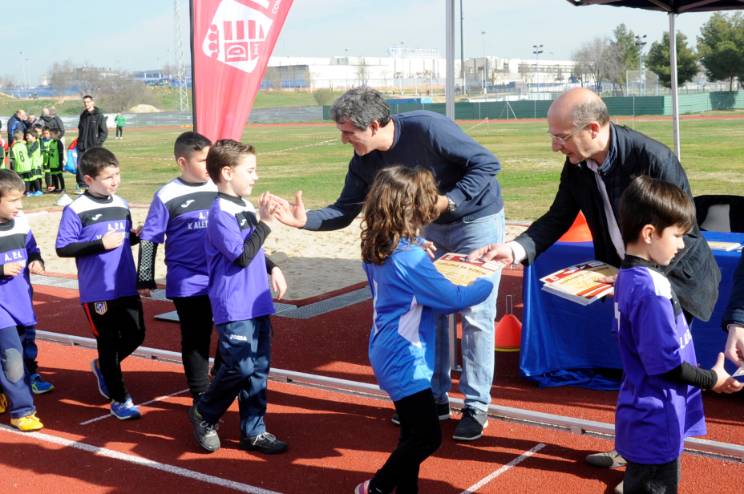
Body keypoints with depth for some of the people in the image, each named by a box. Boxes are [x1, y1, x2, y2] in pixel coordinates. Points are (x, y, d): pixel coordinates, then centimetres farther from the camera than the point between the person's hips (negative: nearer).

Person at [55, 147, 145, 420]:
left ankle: (103, 367, 39)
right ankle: (119, 399, 19)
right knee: (108, 342, 4)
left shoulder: (122, 205, 7)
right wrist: (100, 244, -21)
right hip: (97, 291, -6)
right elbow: (62, 248, -13)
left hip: (127, 286, 6)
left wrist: (137, 236, -3)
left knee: (135, 335, 11)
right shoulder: (76, 210, -12)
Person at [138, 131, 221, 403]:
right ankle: (202, 397, 20)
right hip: (189, 285, -4)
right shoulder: (168, 196, -7)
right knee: (196, 340, 6)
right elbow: (149, 240, -3)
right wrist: (145, 280, -3)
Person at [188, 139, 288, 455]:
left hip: (257, 302, 8)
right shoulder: (221, 213, -14)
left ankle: (253, 431, 19)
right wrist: (264, 224, -15)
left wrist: (272, 268, 9)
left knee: (259, 368, 9)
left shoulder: (246, 207, 11)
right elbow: (241, 256, -19)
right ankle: (203, 415, 16)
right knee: (241, 367, -8)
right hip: (234, 308, -8)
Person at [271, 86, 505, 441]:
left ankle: (476, 406, 7)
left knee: (475, 314, -4)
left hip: (477, 219, -6)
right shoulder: (364, 163, -9)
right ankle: (435, 397, 23)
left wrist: (449, 200, -33)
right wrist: (306, 220, -21)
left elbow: (487, 163, -25)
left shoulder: (427, 128, -29)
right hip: (433, 228, 7)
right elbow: (344, 211, -3)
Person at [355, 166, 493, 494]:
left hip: (389, 353, 10)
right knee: (427, 436, -2)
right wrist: (490, 278, -6)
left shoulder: (378, 249, 5)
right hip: (404, 358, -10)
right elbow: (452, 299, -19)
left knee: (413, 434, 17)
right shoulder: (409, 257, -23)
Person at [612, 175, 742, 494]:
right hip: (655, 427, -9)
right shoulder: (652, 290, -26)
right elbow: (667, 365, -23)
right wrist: (713, 380, -8)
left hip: (643, 418, 9)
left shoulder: (628, 277, 4)